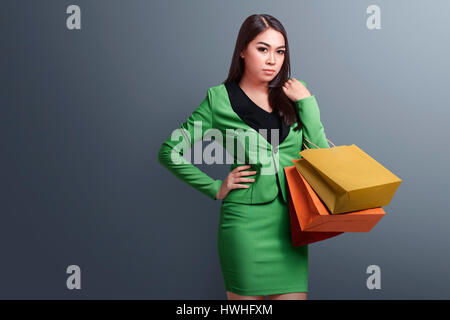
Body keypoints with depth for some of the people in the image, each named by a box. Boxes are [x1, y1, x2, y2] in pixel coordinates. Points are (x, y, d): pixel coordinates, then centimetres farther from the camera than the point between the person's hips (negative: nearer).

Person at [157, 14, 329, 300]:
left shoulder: (292, 95, 7)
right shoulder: (220, 99, -2)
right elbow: (169, 152, 1)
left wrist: (306, 103, -4)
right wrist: (216, 188, -4)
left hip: (291, 221, 3)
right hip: (245, 221, -3)